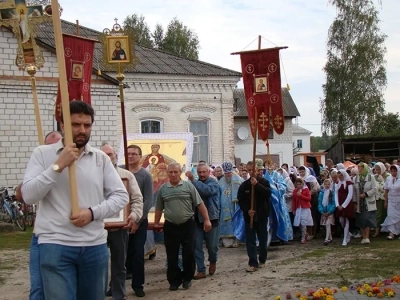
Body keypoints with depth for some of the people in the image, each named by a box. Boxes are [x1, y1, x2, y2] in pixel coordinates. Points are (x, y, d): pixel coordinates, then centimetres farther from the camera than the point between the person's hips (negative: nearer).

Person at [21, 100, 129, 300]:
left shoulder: (101, 158, 8)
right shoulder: (43, 154, 0)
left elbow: (121, 196, 6)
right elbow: (28, 196, -9)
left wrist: (93, 212, -10)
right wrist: (58, 166, -17)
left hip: (95, 245, 4)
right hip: (55, 245, -3)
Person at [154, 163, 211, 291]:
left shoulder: (188, 186, -1)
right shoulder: (163, 189, 5)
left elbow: (200, 204, -1)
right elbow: (159, 208, 15)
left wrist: (206, 220, -6)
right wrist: (156, 223, 13)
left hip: (188, 225, -1)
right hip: (170, 227, 2)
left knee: (189, 253, 1)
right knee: (172, 256, 5)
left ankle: (187, 278, 19)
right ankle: (174, 280, 18)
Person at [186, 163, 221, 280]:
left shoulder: (213, 183, -8)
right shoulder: (196, 183, 9)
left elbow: (207, 190, -31)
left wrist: (193, 180, -36)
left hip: (211, 218, -4)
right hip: (197, 219, 4)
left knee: (212, 245, 8)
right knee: (197, 246, 0)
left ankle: (213, 262, 37)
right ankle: (201, 271, 7)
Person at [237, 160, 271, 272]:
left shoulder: (264, 182, -1)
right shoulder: (244, 185, 4)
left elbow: (268, 193, -18)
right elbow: (240, 200, 3)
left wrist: (257, 185, -25)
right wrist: (247, 210, -13)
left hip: (262, 215, -1)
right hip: (249, 216, 1)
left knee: (263, 239, 9)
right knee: (250, 241, -3)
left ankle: (262, 260, 25)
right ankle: (253, 263, -1)